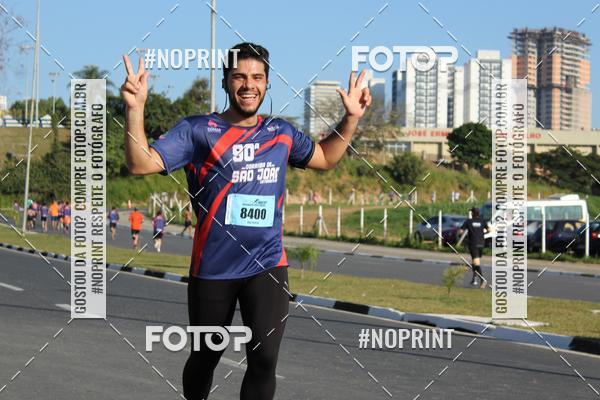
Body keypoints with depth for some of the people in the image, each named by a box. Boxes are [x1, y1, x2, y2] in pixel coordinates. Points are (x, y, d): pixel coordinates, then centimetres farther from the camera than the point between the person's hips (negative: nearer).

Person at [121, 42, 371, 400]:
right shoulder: (197, 130, -3)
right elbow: (141, 164, -12)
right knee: (205, 357, 13)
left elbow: (325, 157, 27)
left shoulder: (281, 133, 9)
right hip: (212, 269, -2)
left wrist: (352, 117, 16)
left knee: (264, 359, -12)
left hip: (268, 265, 2)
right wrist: (135, 108, -24)